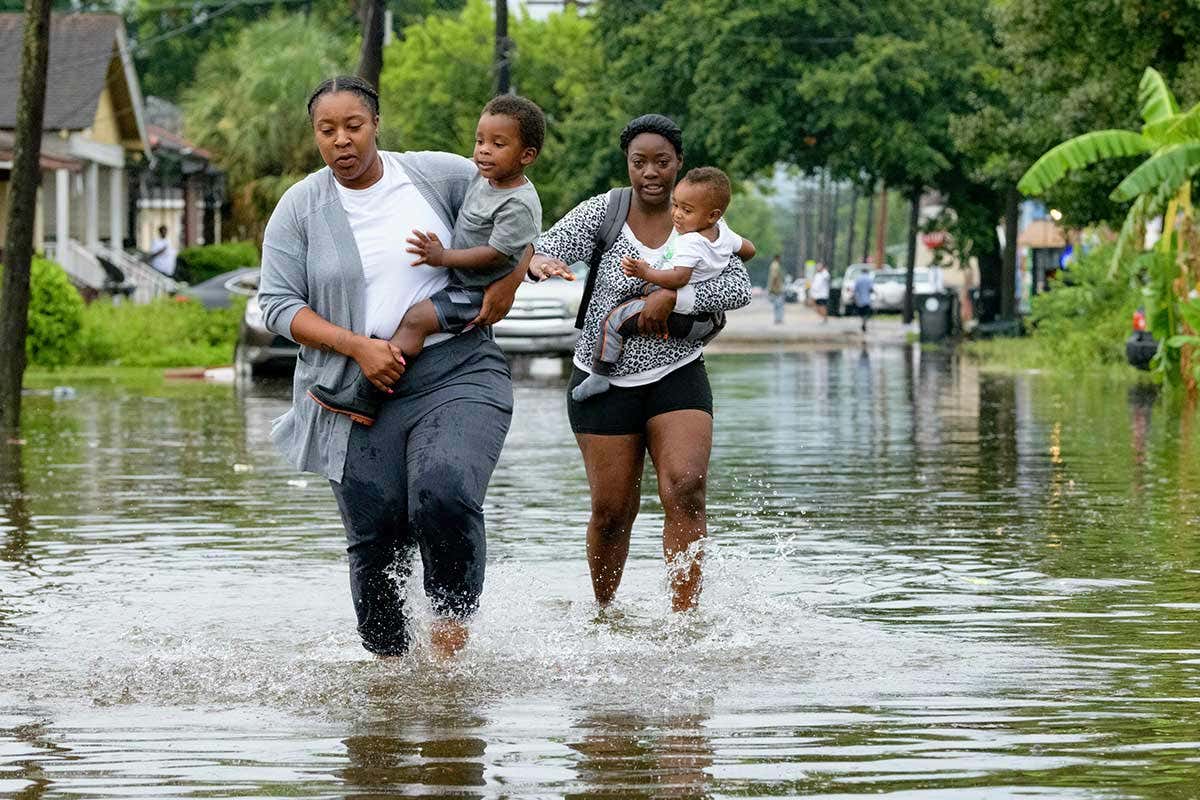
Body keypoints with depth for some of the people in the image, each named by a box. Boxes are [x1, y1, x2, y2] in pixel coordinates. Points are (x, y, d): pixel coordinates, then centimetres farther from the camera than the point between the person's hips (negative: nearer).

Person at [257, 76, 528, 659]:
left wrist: (508, 283, 1)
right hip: (362, 392, 1)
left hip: (457, 374, -1)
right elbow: (277, 304, -2)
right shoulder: (299, 209, 1)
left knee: (445, 494, -26)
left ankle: (452, 623, -9)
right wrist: (358, 346, -13)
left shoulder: (438, 175, 1)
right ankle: (389, 663, 16)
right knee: (376, 537, 0)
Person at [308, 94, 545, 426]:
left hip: (478, 293, -11)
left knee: (415, 319, -25)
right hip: (459, 283, 11)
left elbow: (495, 254, -26)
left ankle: (365, 398, -27)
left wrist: (442, 257, -28)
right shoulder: (482, 177, 6)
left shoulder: (518, 205, -23)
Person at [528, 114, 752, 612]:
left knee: (686, 489, -20)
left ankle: (684, 616, -19)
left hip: (677, 378, 0)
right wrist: (539, 262, -38)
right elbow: (542, 251, -13)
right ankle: (604, 613, 26)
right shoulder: (602, 212, -4)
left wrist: (672, 297, -23)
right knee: (611, 510, 3)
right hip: (605, 383, 0)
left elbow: (739, 288, -10)